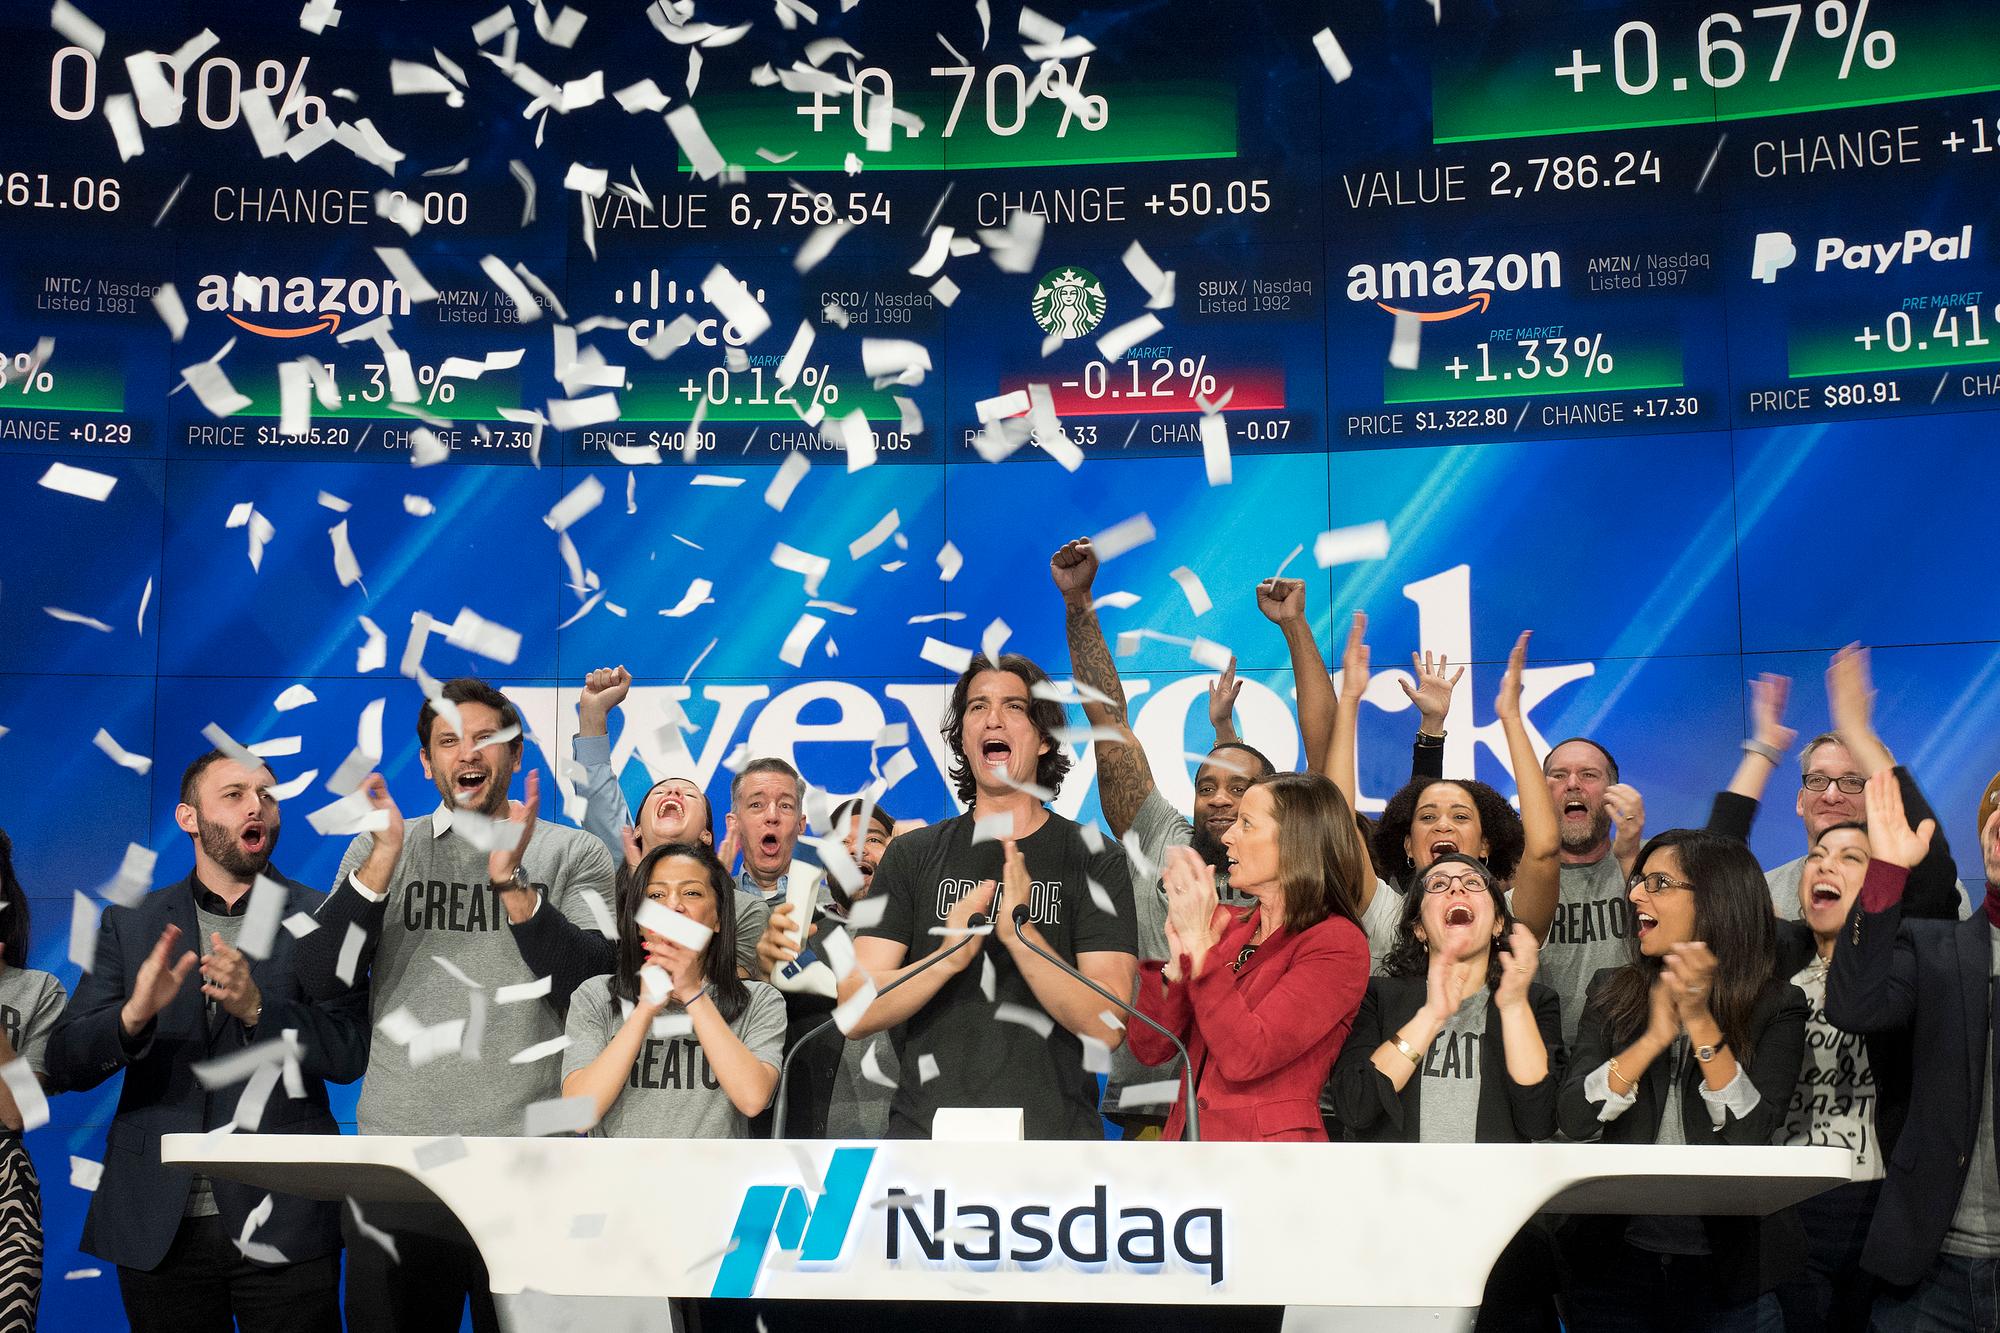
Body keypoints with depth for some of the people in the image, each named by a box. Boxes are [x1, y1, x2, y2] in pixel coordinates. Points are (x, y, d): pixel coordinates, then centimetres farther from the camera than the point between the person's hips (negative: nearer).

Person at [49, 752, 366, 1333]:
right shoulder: (129, 924, 8)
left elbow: (349, 1055, -5)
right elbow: (63, 1064, 1)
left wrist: (258, 1008, -21)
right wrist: (133, 1015, -20)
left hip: (283, 1220, -2)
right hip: (159, 1227, 2)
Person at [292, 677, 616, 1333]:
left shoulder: (573, 855, 3)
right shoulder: (377, 848, 9)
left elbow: (592, 987, -10)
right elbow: (321, 978, -2)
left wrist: (513, 881, -21)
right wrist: (382, 862, -14)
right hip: (397, 1155, 2)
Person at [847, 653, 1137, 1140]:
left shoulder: (1096, 861, 0)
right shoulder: (912, 855, 6)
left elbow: (1106, 1026, -9)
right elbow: (856, 1013, -3)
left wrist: (1022, 935, -22)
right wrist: (949, 956, -19)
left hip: (1054, 1134, -1)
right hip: (926, 1132, 1)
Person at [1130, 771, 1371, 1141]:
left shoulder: (1337, 944, -8)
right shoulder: (1227, 924, 9)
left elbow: (1243, 1058, -18)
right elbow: (1150, 1049, 3)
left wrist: (1198, 944, -15)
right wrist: (1178, 957, -10)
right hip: (1186, 1134, 4)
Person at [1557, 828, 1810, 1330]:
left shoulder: (1775, 1005, -3)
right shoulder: (1612, 992, 2)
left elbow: (1751, 1133, -14)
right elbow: (1573, 1120, -8)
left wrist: (1701, 1023, -22)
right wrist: (1654, 1038, -18)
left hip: (1727, 1267, -2)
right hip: (1616, 1256, 2)